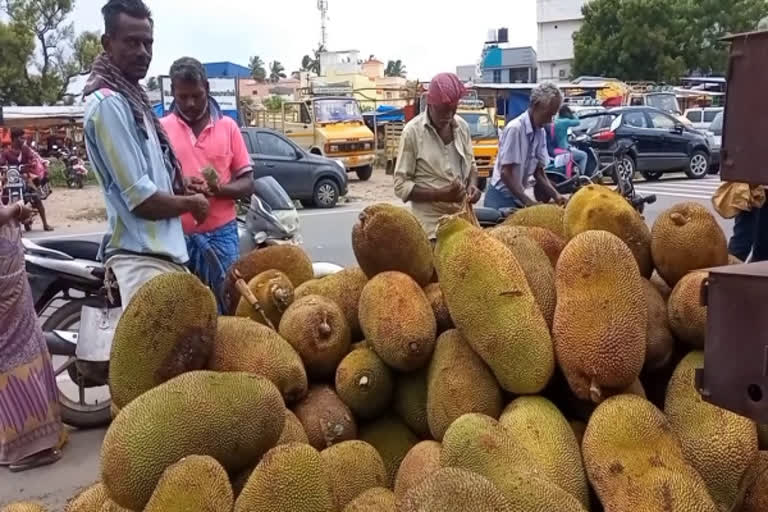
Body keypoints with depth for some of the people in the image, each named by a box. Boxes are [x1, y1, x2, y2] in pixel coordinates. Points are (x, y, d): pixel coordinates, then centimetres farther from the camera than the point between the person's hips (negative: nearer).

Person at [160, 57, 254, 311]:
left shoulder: (228, 126, 7)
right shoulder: (160, 128, 5)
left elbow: (247, 184, 5)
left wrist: (218, 189, -16)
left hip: (221, 233, 0)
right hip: (176, 235, 0)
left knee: (227, 303, 2)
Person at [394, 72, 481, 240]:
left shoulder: (462, 126, 6)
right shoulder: (413, 131, -10)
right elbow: (401, 185, -9)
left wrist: (472, 184, -2)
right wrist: (441, 195, -20)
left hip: (463, 216, 5)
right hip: (431, 222, -5)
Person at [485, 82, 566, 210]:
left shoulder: (541, 133, 3)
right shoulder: (515, 128, -20)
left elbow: (538, 172, 6)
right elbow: (505, 173, -22)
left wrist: (556, 195, -7)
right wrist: (527, 201, -24)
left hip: (517, 197, 7)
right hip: (502, 197, -7)